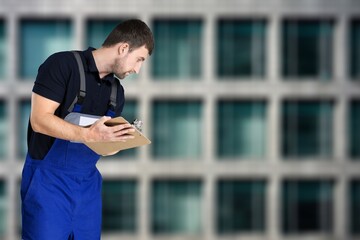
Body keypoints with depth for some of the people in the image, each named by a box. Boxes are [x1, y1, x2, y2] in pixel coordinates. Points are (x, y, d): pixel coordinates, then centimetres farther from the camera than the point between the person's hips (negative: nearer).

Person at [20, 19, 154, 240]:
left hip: (88, 183, 7)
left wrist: (125, 138, -7)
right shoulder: (63, 65, -11)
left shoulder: (117, 92, 12)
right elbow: (39, 120, -19)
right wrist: (88, 135, -29)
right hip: (49, 179, -7)